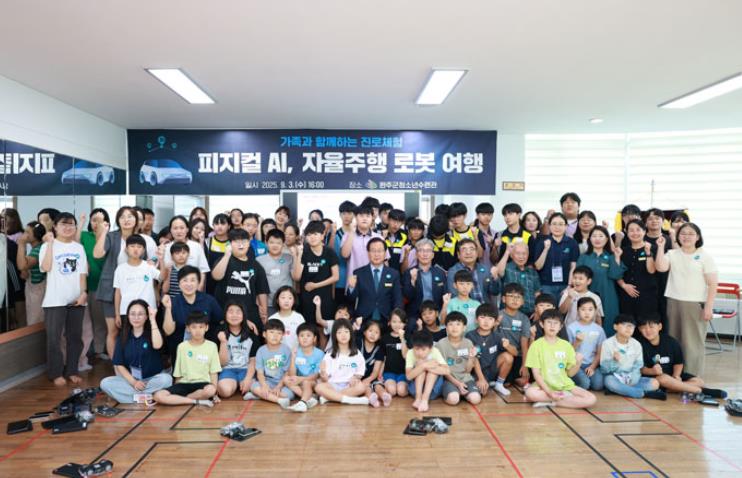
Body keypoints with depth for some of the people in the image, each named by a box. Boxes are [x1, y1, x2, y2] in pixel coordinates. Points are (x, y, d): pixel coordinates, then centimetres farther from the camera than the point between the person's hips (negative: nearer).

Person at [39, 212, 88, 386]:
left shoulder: (79, 247, 10)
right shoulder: (48, 246, 0)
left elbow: (82, 273, 7)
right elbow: (46, 267, -17)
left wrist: (84, 292, -5)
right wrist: (50, 242, -15)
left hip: (76, 299, 3)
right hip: (55, 300, -3)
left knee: (75, 337, 9)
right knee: (54, 338, 1)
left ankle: (72, 371, 19)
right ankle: (56, 373, 12)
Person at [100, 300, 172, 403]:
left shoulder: (151, 333, -3)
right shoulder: (123, 336, 3)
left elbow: (157, 345, -27)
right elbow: (119, 364, 0)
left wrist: (153, 320, -25)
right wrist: (133, 382, -15)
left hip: (152, 379, -3)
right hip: (130, 379, 3)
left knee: (166, 379, -32)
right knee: (105, 383, -22)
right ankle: (146, 396, -23)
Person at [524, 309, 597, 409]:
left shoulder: (566, 345, 5)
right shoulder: (537, 345, -5)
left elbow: (570, 373, 8)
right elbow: (536, 373, -9)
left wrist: (578, 363, -13)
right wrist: (549, 392, -21)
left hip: (565, 385, 4)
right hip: (545, 385, -3)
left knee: (591, 399, -19)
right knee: (530, 393, -35)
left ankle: (549, 402, -14)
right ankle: (565, 397, -13)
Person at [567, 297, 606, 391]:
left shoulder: (599, 329, 5)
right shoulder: (571, 328, -4)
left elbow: (599, 353, 7)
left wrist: (593, 366, -7)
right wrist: (577, 342, -19)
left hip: (592, 364, 3)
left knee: (598, 385, -22)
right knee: (584, 383, -26)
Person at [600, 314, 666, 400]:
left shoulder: (636, 344, 3)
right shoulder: (607, 343, -8)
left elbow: (638, 366, 1)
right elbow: (604, 368, -10)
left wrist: (632, 378, -18)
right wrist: (614, 361, -30)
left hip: (631, 379, 3)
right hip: (614, 378, -3)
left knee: (655, 383, -16)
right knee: (609, 381, -37)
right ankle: (645, 393, -26)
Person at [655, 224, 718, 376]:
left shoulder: (705, 257, -1)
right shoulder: (672, 254, 6)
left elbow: (713, 284, -4)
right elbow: (661, 268, -13)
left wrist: (709, 307, -9)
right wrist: (661, 247, -14)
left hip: (696, 304, -3)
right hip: (674, 302, 3)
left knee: (693, 341, 0)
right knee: (674, 340, 9)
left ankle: (693, 378, 10)